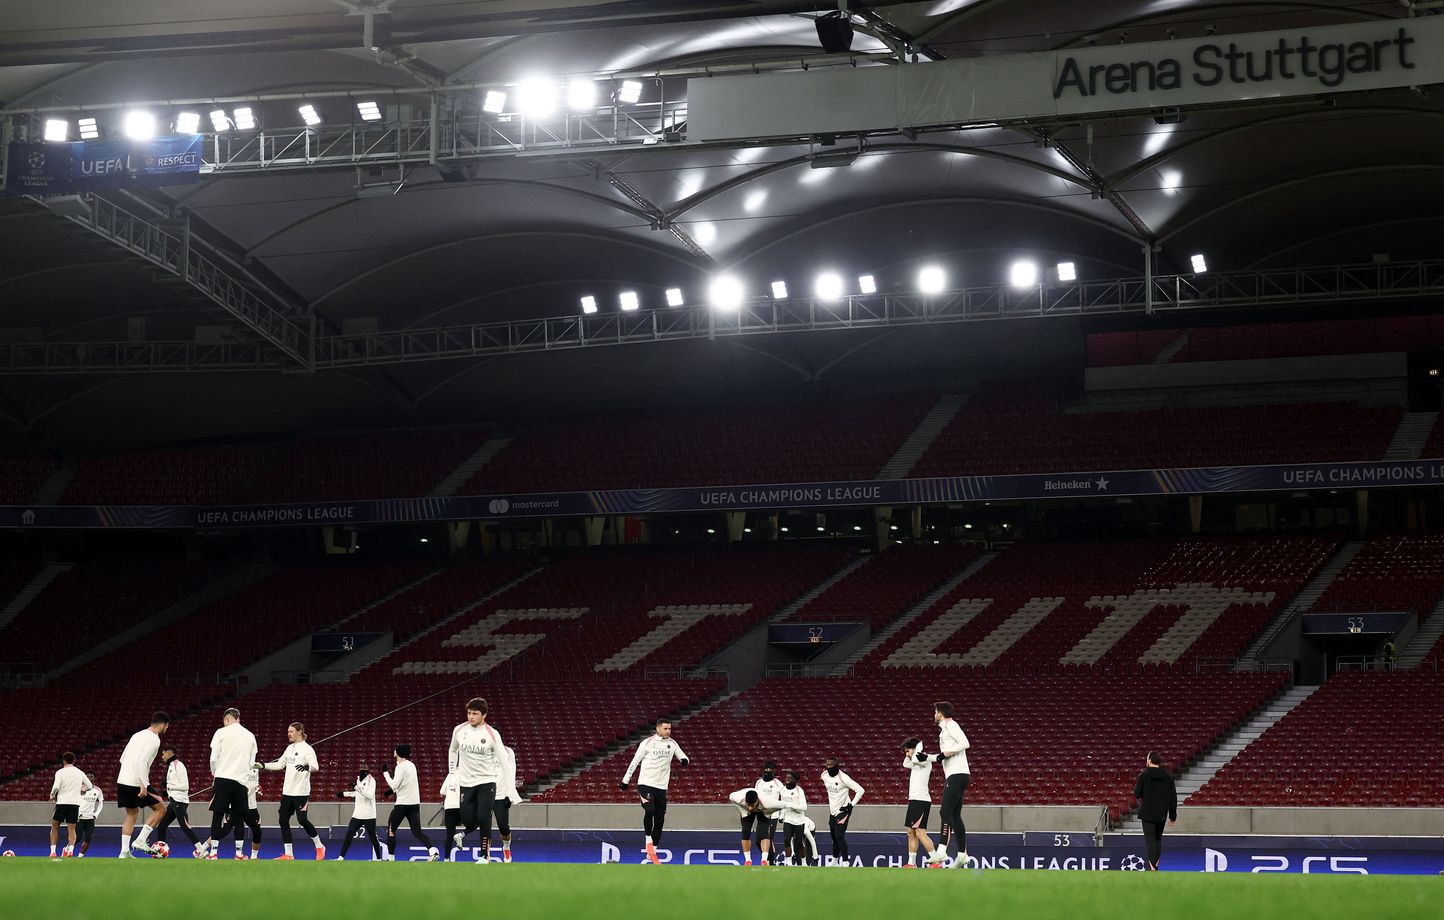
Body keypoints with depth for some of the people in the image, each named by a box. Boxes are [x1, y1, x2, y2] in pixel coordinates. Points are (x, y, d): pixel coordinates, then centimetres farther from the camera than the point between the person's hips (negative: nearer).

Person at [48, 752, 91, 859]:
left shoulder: (60, 772, -2)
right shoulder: (80, 773, 10)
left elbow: (56, 786, -15)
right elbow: (89, 786, 17)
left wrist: (52, 795, 4)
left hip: (62, 802, -2)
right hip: (75, 803, 2)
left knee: (54, 827, 12)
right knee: (71, 828, 5)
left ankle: (53, 852, 5)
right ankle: (71, 849, -17)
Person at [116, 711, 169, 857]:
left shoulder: (138, 735, 17)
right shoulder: (154, 740, -10)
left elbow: (122, 758, 20)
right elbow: (142, 761, -22)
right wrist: (144, 785, -23)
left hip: (122, 780, 8)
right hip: (137, 783, -8)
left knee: (131, 814, 19)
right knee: (160, 809, 5)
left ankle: (124, 852, 12)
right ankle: (140, 840, -3)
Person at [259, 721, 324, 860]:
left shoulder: (307, 749, -9)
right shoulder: (290, 748, 13)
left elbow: (315, 766, -21)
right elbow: (279, 764, 20)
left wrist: (306, 767, -41)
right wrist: (262, 765, 12)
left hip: (301, 792, -8)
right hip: (287, 791, 8)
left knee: (302, 820, -10)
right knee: (283, 820, 3)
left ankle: (319, 847, 10)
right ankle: (288, 854, 8)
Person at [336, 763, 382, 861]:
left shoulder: (371, 781, -10)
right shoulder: (359, 779, 10)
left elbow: (370, 795, -24)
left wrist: (359, 788, -31)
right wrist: (346, 794, 29)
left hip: (369, 816, -6)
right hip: (357, 815, 6)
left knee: (372, 837, 2)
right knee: (349, 835, -4)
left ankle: (379, 858, 17)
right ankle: (341, 857, -3)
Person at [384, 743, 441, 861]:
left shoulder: (401, 767, -11)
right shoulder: (411, 765, 14)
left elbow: (394, 785, -18)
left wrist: (386, 774, -7)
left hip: (403, 804, -7)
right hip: (415, 803, 7)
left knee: (390, 829, 9)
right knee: (417, 831, 1)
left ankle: (390, 857, 11)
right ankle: (433, 851, -20)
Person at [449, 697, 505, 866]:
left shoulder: (492, 734, -10)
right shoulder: (459, 730, -1)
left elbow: (501, 760, -5)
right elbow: (452, 750, 18)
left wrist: (501, 785, -10)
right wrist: (452, 772, 14)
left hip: (487, 782, -2)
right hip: (466, 783, 2)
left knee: (484, 819, -9)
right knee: (468, 819, -1)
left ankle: (485, 855, 3)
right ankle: (462, 834, 34)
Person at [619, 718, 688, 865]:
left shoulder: (672, 744, 8)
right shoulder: (648, 743, -4)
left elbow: (682, 756, 17)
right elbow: (635, 761, 1)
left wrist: (684, 760, -9)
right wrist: (625, 780, 1)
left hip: (661, 787, 5)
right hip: (645, 783, -5)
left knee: (660, 820, 4)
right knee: (649, 810, -27)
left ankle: (652, 852, 14)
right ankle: (649, 840, -6)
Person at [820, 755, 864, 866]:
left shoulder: (843, 778, -20)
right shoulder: (824, 776, 1)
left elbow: (860, 790, -19)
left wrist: (851, 805, -19)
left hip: (843, 810, -7)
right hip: (832, 811, 7)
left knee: (839, 836, -18)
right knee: (834, 838, 16)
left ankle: (845, 863, -18)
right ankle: (834, 863, 31)